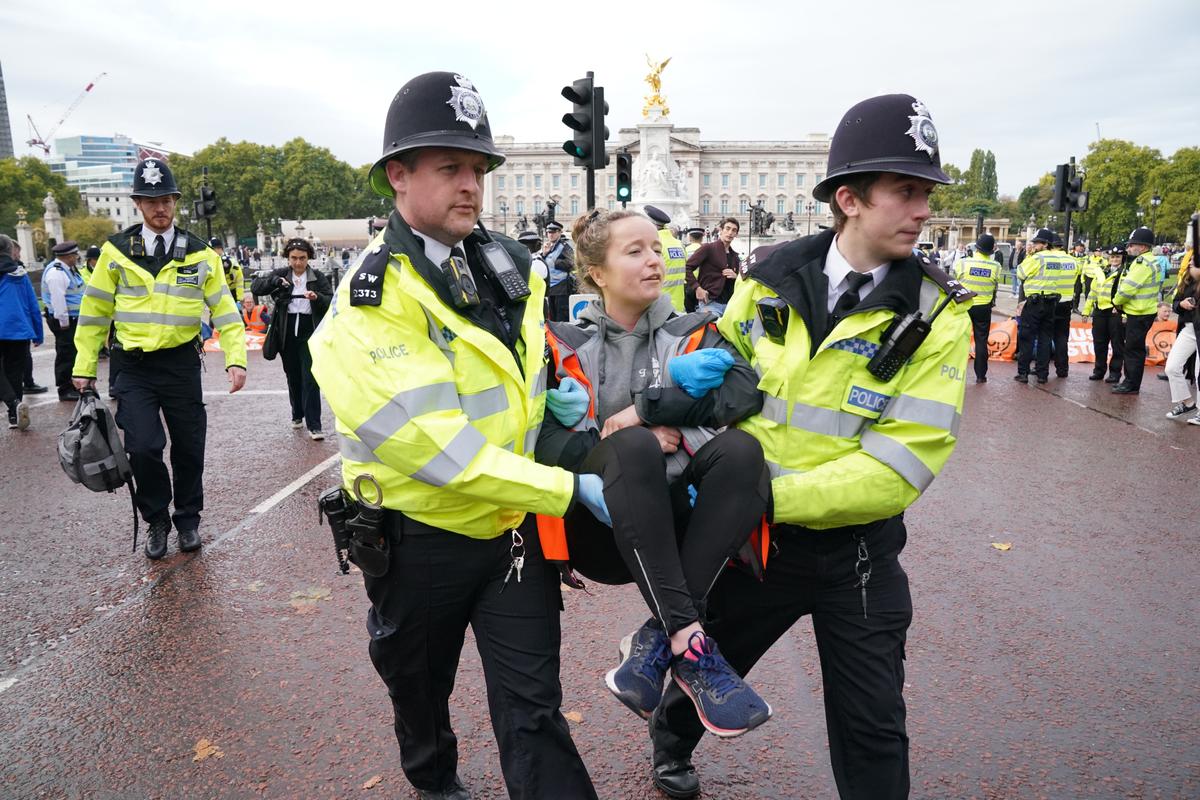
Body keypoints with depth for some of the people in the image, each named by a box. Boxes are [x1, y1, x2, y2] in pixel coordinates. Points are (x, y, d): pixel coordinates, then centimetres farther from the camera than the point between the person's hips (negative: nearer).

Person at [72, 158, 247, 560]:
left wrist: (236, 358, -11)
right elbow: (95, 312, 6)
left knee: (189, 448, 8)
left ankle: (188, 520, 28)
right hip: (134, 366, 0)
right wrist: (84, 367, 5)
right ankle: (156, 520, 15)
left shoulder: (200, 254, 1)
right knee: (143, 447, -9)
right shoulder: (116, 251, 1)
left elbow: (224, 311, 0)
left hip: (181, 364, 1)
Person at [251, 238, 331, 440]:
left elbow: (331, 302, -3)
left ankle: (314, 425, -7)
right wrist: (275, 281, -18)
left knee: (310, 378, -8)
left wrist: (317, 297, -23)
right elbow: (255, 287, -1)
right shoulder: (280, 274, 7)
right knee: (293, 376, 14)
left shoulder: (318, 277, 2)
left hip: (310, 333, -3)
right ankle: (297, 415, 32)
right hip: (287, 333, 3)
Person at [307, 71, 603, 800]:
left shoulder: (511, 267, 0)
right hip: (422, 539, -3)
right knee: (421, 688, 23)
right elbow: (434, 447, -29)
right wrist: (570, 490, -27)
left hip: (516, 526, 3)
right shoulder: (369, 307, -20)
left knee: (533, 709, 4)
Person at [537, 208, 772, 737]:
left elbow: (746, 391, -11)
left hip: (675, 525, 2)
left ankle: (656, 641, -26)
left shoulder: (692, 334, 11)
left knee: (741, 449, -26)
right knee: (634, 446, -32)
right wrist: (627, 441, -16)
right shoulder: (564, 344, 6)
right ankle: (688, 643, -33)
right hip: (601, 526, -2)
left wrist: (646, 407, -16)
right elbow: (543, 443, -8)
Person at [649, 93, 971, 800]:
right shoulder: (772, 280, -6)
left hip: (856, 547, -2)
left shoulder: (937, 312, -13)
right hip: (753, 529, 3)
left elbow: (905, 460, -20)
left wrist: (777, 495, -25)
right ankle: (672, 738, 56)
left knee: (872, 723, 12)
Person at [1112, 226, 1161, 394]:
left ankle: (1132, 385, 2)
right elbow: (1128, 285, 17)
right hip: (1138, 312, 10)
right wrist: (1121, 304, 7)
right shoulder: (1145, 261, 15)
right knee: (1132, 348, 16)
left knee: (1134, 349, -4)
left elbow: (1128, 287, -22)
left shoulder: (1143, 263, -18)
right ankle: (1130, 381, 25)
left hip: (1140, 315, -10)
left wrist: (1117, 301, -5)